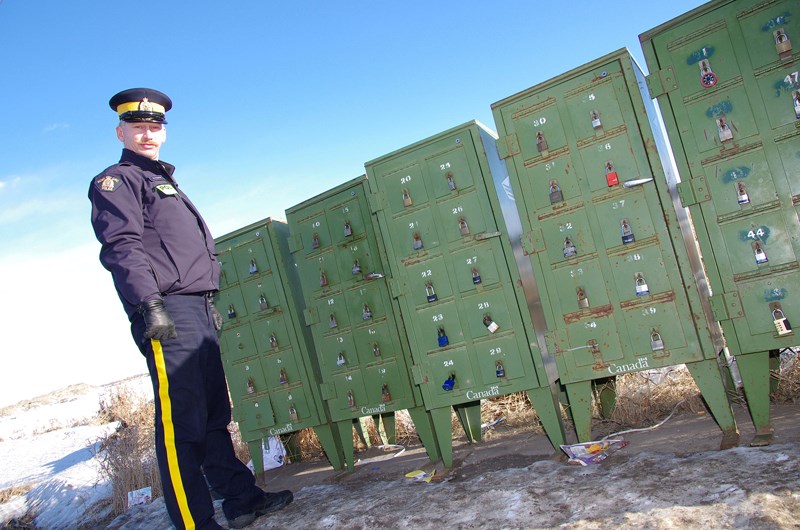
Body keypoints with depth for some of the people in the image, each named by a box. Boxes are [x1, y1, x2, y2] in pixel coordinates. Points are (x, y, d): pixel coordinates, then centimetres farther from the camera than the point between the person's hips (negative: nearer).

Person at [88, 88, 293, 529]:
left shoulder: (164, 182, 29)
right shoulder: (115, 181, 3)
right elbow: (122, 247, -12)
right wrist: (148, 305, -23)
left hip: (197, 311, 9)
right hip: (165, 312, -9)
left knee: (215, 414, 11)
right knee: (181, 422, -9)